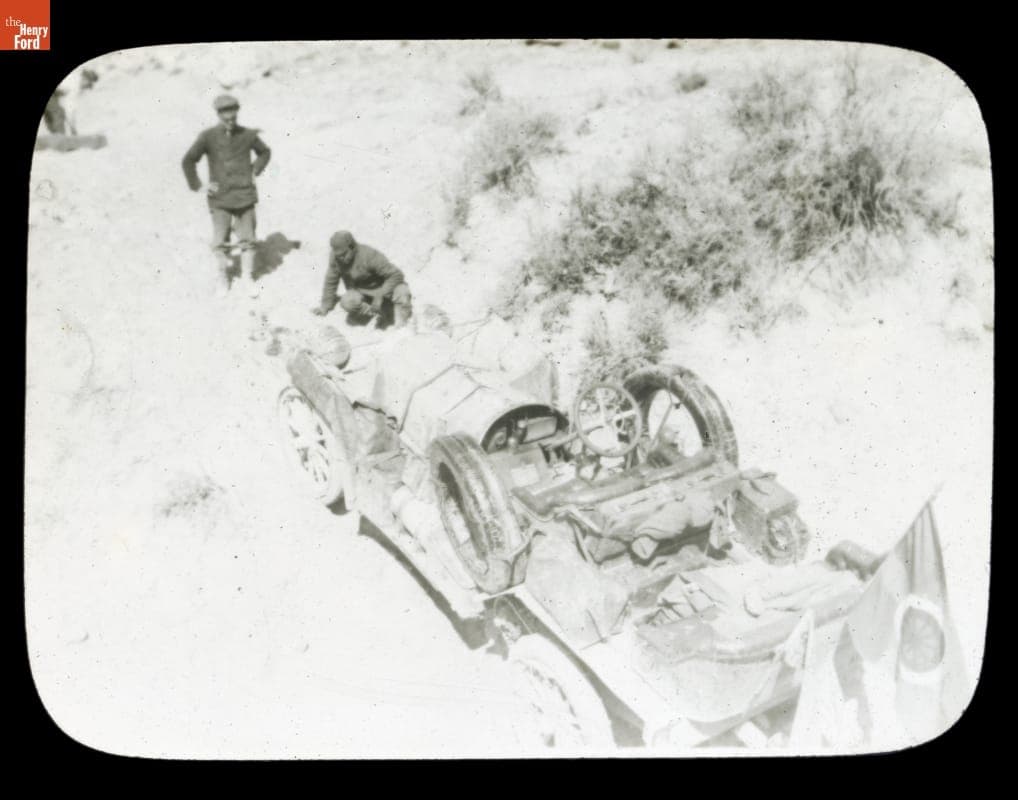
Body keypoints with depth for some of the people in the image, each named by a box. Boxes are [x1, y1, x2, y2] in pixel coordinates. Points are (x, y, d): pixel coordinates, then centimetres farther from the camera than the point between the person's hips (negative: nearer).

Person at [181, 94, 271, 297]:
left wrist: (254, 172, 6)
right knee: (220, 242, 4)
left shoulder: (248, 135, -3)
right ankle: (223, 277, 23)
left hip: (245, 196, 1)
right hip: (220, 198, -1)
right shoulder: (208, 136, -8)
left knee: (247, 239, 6)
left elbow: (265, 152, 17)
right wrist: (198, 186, -2)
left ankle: (248, 276, 22)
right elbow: (188, 161, 0)